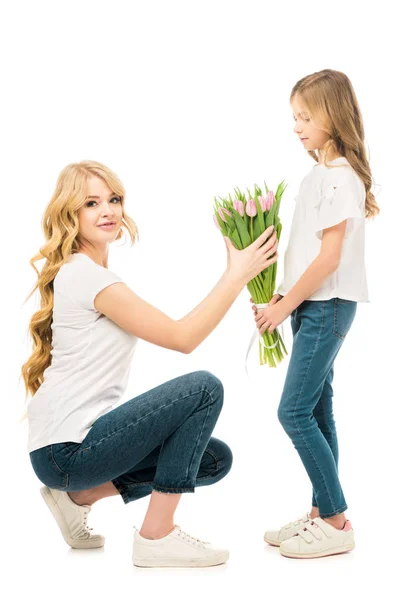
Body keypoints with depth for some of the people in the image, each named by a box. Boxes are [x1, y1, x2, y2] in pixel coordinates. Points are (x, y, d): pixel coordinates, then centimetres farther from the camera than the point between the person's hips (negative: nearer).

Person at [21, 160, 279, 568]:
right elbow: (182, 338, -16)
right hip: (66, 450, -10)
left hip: (80, 437, 10)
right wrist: (237, 275, -11)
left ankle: (79, 496, 13)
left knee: (215, 459, 11)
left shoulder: (88, 273, 15)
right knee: (205, 388, -16)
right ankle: (156, 536, -9)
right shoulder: (85, 274, -17)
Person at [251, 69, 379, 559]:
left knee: (294, 412, -10)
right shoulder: (318, 174, 15)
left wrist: (284, 306, -14)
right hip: (310, 306, 9)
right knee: (316, 412, 11)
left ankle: (337, 523, -1)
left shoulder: (340, 176, -13)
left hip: (327, 307, -9)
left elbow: (329, 258, -18)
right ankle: (321, 515, 19)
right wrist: (280, 298, 8)